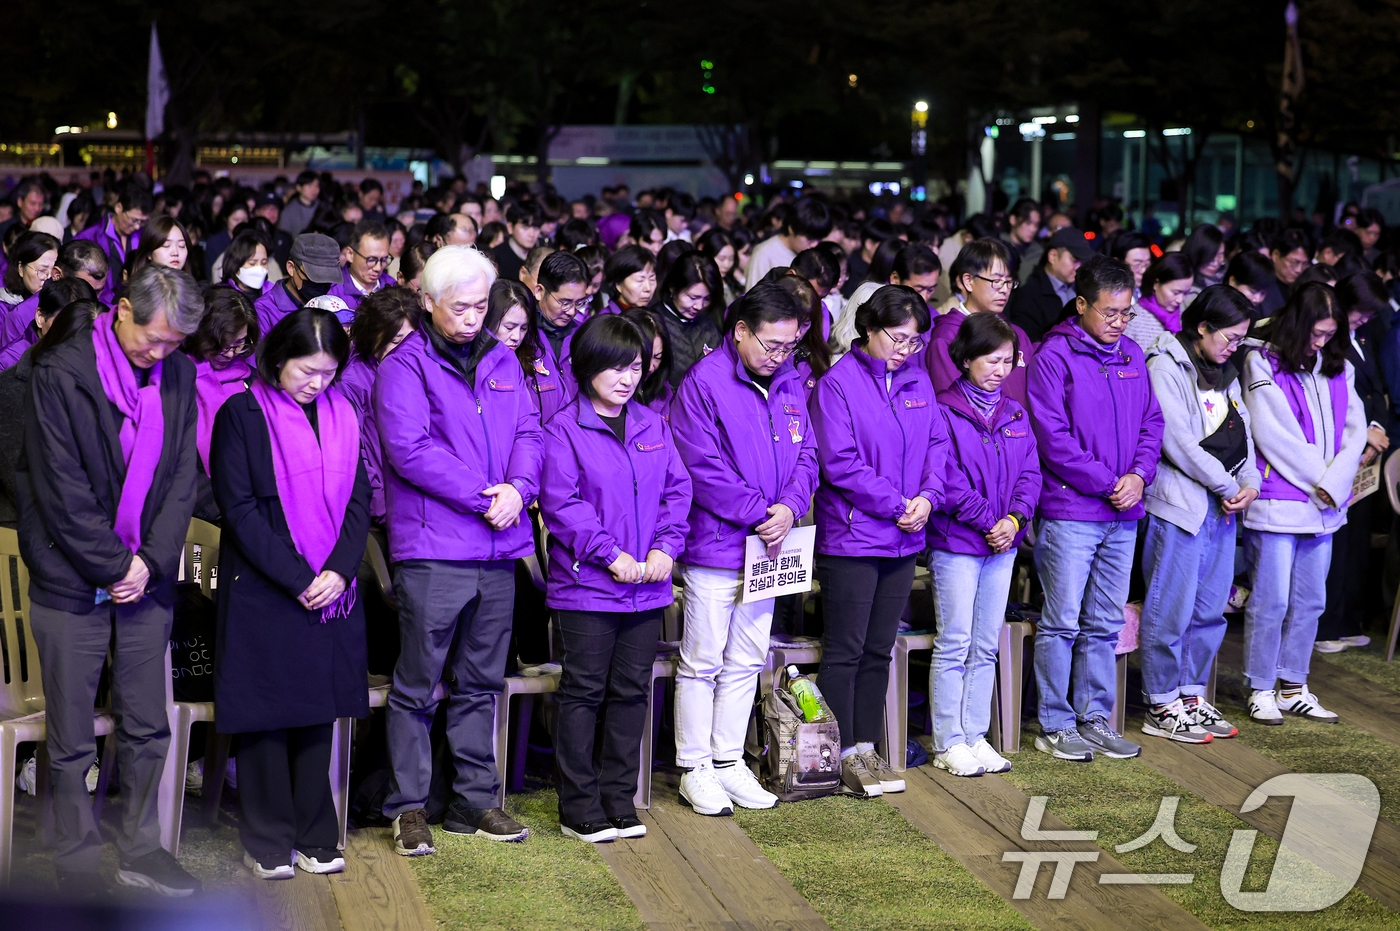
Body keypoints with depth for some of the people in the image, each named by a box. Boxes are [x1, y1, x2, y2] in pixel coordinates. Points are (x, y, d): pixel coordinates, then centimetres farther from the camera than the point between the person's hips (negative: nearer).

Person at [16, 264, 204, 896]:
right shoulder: (60, 375, -11)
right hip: (71, 581, -4)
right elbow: (62, 490, -13)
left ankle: (140, 852, 22)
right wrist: (114, 565, -11)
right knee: (71, 741, 3)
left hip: (144, 580, 4)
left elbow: (181, 478, 5)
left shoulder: (178, 376, 4)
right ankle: (78, 862, 14)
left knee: (147, 728, 10)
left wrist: (153, 561, -6)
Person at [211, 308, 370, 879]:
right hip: (263, 591, -4)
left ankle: (314, 837, 15)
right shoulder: (241, 414, -5)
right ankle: (268, 843, 8)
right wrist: (296, 579, -14)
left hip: (331, 591, 4)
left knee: (318, 712, 7)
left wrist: (339, 571, -8)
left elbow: (359, 500, 8)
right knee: (266, 714, 0)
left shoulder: (340, 415, 10)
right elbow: (238, 507, -10)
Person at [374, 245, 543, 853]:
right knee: (417, 686, -1)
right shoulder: (404, 367, -5)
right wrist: (481, 496, -17)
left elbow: (529, 433, 10)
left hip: (498, 550, 6)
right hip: (431, 550, -6)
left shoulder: (502, 362, 14)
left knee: (480, 683, 13)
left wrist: (518, 488, -10)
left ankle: (475, 799, 22)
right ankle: (409, 807, 7)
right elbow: (410, 448, -15)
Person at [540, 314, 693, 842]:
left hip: (648, 586, 6)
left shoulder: (653, 426, 11)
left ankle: (618, 800, 20)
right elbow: (561, 503, -13)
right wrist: (611, 554, -18)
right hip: (586, 584, -5)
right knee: (583, 692, 1)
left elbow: (678, 490, 10)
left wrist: (666, 546, -6)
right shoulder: (564, 428, -7)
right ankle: (579, 809, 8)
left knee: (631, 691, 11)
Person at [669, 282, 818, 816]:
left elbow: (805, 454, 9)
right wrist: (759, 513, -17)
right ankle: (695, 768, 11)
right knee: (702, 662, 1)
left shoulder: (788, 384, 8)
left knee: (747, 661, 14)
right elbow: (703, 468, -18)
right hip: (714, 546, -7)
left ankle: (729, 760, 24)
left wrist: (789, 507, -10)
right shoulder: (703, 384, -14)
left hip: (766, 549, 7)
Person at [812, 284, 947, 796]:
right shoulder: (838, 383, -11)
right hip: (850, 537, -6)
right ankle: (844, 753, 5)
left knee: (878, 650, 13)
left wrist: (928, 496, -7)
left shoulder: (917, 380, 9)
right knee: (844, 651, 0)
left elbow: (937, 443, 11)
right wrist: (896, 504, -15)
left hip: (902, 540, 6)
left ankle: (867, 746, 20)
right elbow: (840, 464, -16)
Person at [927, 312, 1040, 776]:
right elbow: (946, 477, -14)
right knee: (954, 644, -3)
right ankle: (949, 743, 3)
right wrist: (986, 520, -15)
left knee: (986, 647, 10)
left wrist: (1015, 518, -8)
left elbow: (1030, 472, 9)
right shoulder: (943, 412, -8)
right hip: (955, 543, -6)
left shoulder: (1015, 414, 12)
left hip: (1003, 545, 6)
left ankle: (976, 736, 16)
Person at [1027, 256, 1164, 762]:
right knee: (1062, 622, -1)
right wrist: (1107, 482, -14)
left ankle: (1095, 717, 20)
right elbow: (1052, 436, -14)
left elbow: (1152, 421, 14)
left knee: (1105, 624, 12)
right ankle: (1056, 724, 7)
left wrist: (1139, 474, -4)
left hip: (1123, 514, 6)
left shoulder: (1132, 355, 11)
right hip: (1069, 512, -6)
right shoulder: (1054, 356, -9)